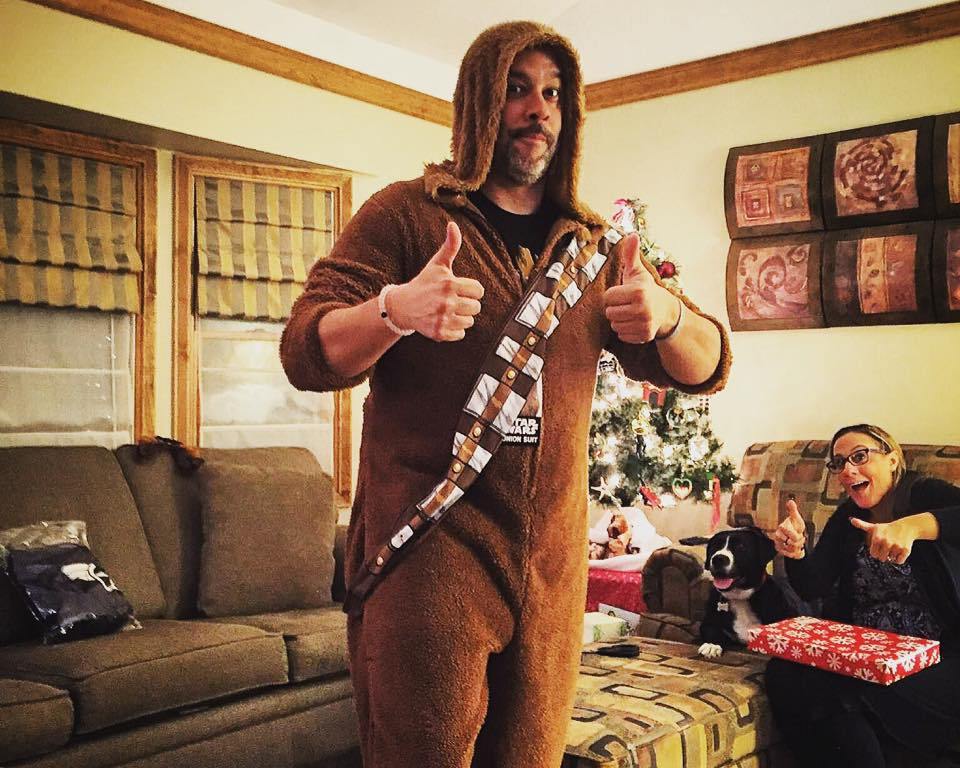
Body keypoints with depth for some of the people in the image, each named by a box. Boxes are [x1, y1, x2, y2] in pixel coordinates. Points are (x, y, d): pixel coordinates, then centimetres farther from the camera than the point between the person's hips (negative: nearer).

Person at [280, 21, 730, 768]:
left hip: (552, 558, 4)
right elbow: (305, 354, -7)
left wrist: (667, 314, -16)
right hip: (427, 545, -3)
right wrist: (394, 309, -28)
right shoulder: (407, 215, -1)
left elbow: (706, 367, 7)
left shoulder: (594, 243, 10)